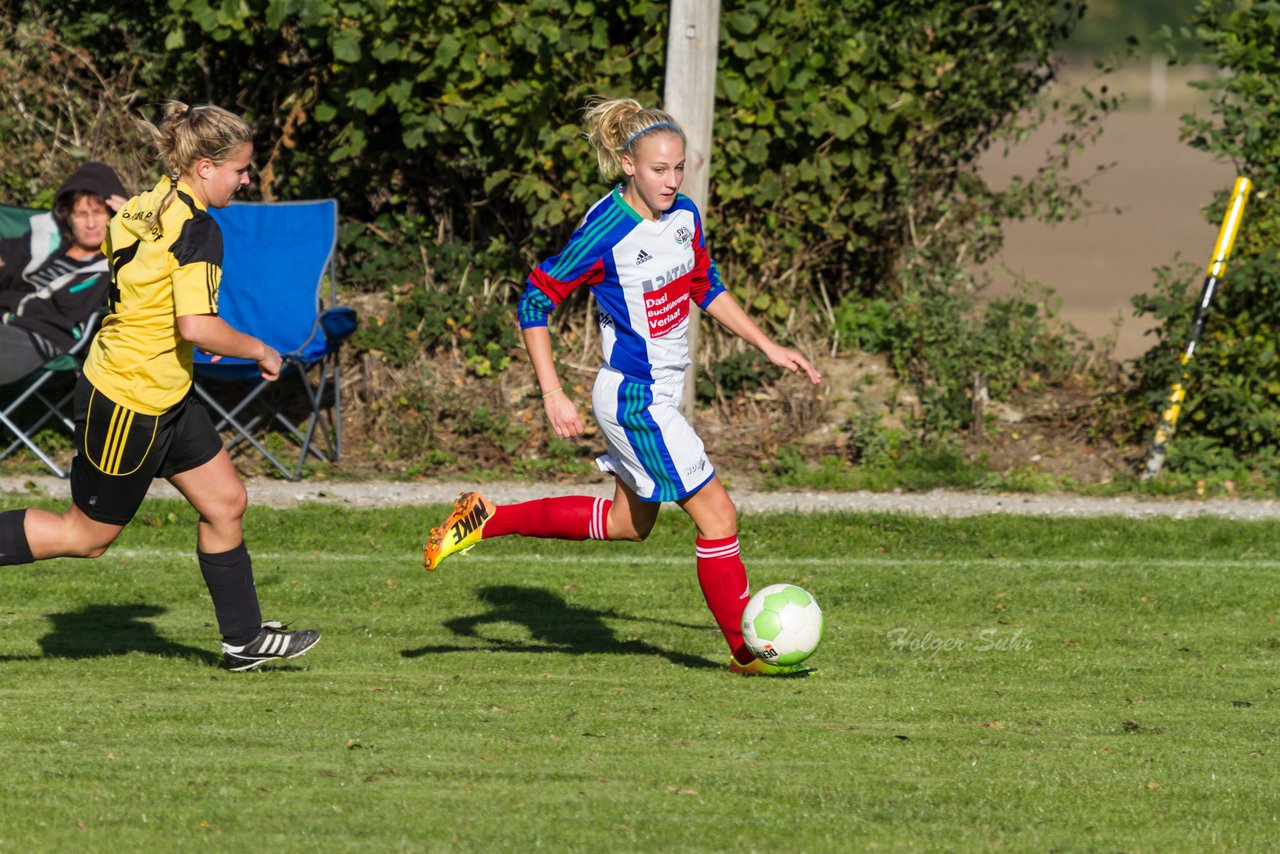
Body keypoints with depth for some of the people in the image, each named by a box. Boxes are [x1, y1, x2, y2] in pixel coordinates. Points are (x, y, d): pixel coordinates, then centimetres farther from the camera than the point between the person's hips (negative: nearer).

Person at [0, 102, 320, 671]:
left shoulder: (143, 208, 3)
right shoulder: (198, 229, -22)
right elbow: (196, 326, -30)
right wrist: (258, 351, -13)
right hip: (130, 404, -10)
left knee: (225, 500, 12)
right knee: (87, 535, 4)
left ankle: (245, 639, 19)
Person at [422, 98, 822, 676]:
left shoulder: (684, 216, 1)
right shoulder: (605, 232, -21)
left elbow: (706, 290, 18)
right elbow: (535, 302, -14)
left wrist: (769, 347, 14)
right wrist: (554, 396, -17)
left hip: (661, 394, 9)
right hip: (634, 400, -9)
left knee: (629, 522, 22)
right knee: (717, 516, -7)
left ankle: (487, 519, 27)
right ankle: (746, 651, 5)